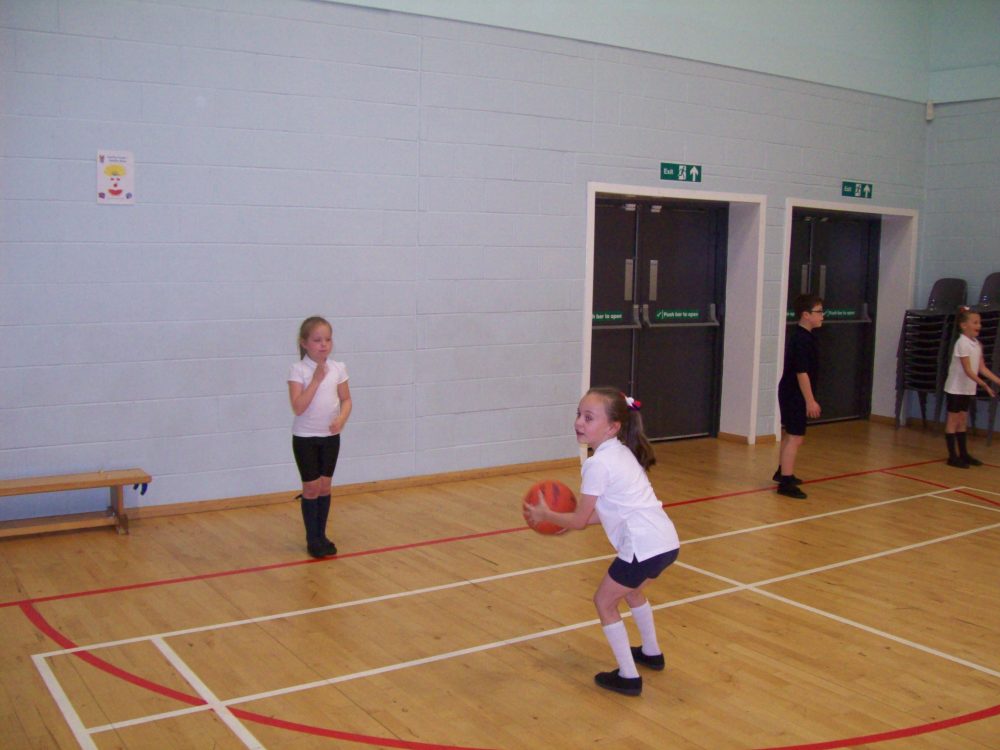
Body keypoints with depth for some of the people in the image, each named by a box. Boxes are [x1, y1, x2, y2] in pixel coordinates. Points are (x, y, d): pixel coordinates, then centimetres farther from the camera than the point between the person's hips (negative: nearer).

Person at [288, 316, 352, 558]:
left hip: (330, 436, 4)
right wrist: (316, 380, -24)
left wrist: (341, 419, -14)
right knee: (311, 487, 2)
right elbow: (298, 407, -21)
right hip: (305, 437, -3)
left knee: (325, 486, 10)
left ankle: (321, 535, 22)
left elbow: (346, 400, 5)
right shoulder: (298, 370, -13)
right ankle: (312, 539, 14)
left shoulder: (337, 368, -1)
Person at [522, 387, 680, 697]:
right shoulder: (621, 452, 13)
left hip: (644, 545, -9)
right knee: (631, 590, 33)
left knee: (605, 601, 9)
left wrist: (544, 515, 8)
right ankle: (651, 653, 49)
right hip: (666, 541, 9)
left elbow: (579, 521, -7)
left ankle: (628, 677, 13)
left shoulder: (599, 463, -14)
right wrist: (568, 519, 21)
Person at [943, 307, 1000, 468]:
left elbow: (982, 368, 7)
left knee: (962, 421, 14)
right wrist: (985, 385, -27)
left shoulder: (976, 343, 6)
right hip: (956, 388, -8)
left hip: (968, 389, 8)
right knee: (953, 421, -1)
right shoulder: (962, 343, -18)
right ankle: (952, 456, 2)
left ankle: (963, 454, 21)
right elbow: (968, 370, -22)